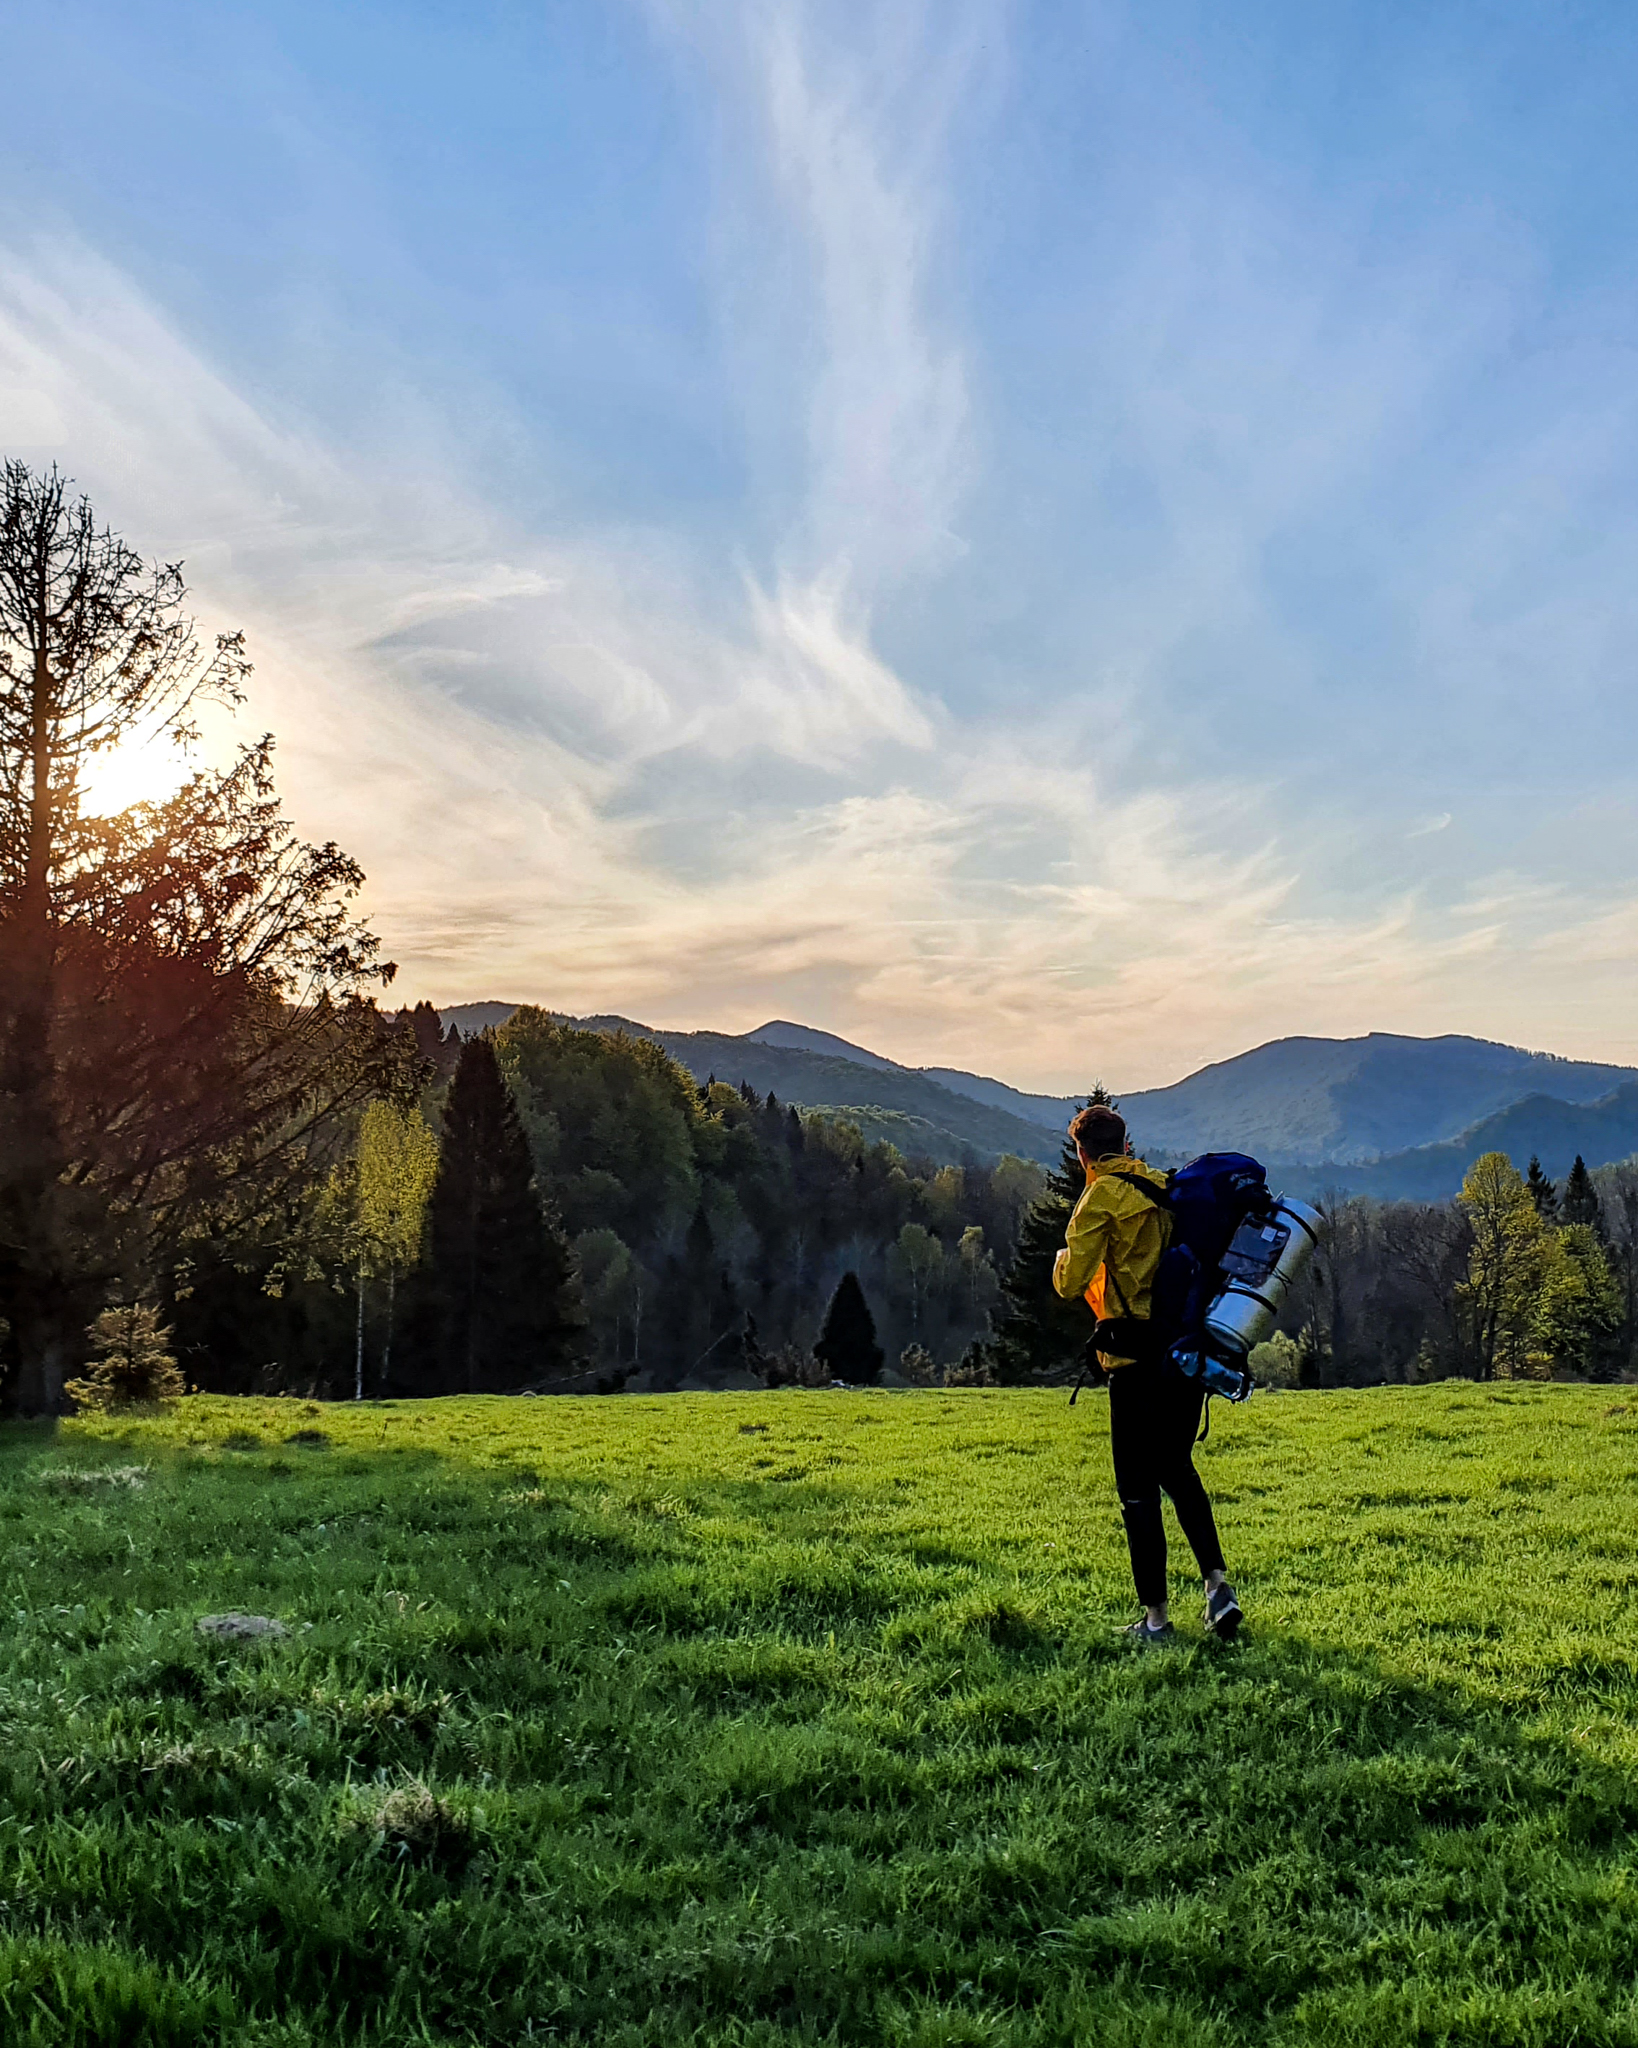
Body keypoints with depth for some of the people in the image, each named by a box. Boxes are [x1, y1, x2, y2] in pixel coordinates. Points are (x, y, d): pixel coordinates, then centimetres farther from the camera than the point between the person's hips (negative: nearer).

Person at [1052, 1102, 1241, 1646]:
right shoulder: (1166, 1188, 10)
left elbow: (1072, 1282, -12)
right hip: (1190, 1350, 6)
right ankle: (1217, 1582, 10)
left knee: (1138, 1489, 3)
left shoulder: (1101, 1198, -8)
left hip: (1138, 1358, -6)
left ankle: (1155, 1618, 7)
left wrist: (1063, 1258, 9)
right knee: (1178, 1470, 22)